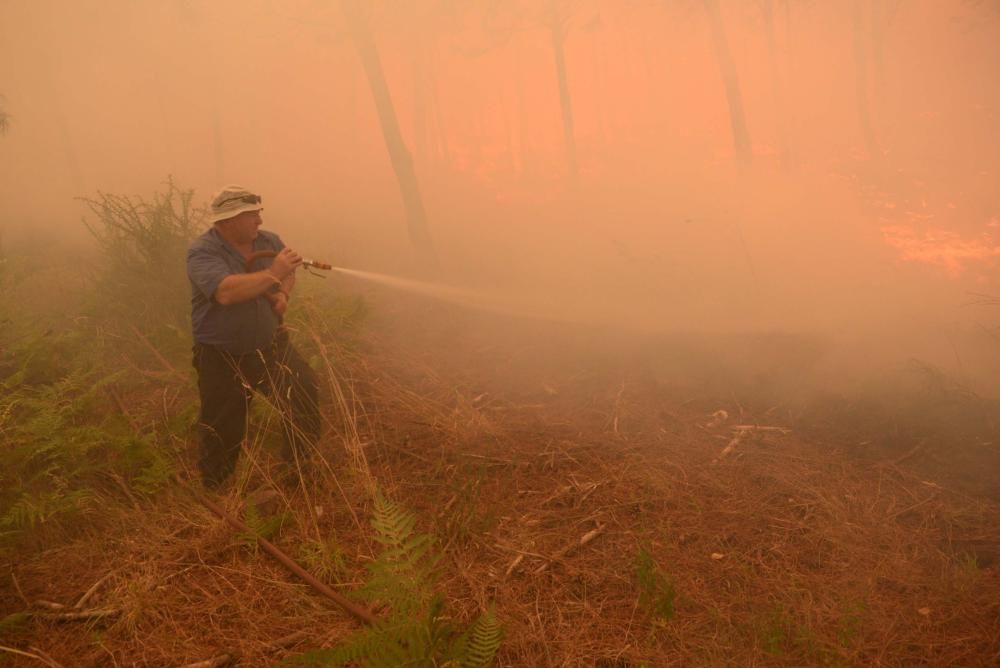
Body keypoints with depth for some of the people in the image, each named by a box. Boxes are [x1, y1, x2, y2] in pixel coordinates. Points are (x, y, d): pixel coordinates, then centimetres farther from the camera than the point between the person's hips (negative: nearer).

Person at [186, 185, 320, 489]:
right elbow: (226, 292, -36)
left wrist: (283, 294, -6)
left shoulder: (269, 241, -1)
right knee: (222, 430, 5)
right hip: (222, 358, -5)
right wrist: (272, 273, -31)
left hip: (270, 346, 5)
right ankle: (213, 491, 28)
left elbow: (287, 274, 17)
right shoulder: (202, 252, -20)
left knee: (305, 389, -5)